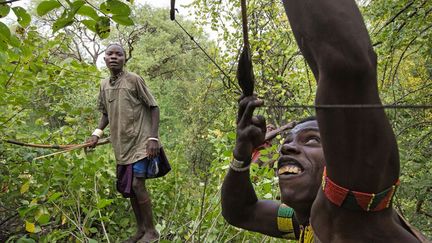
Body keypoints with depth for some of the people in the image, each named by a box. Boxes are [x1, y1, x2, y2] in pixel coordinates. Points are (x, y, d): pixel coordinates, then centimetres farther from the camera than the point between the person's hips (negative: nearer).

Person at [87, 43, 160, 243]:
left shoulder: (134, 80, -9)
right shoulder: (104, 85, 9)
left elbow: (153, 107, -8)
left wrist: (153, 137, -16)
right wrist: (97, 133, 5)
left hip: (140, 142, -6)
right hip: (121, 145, 7)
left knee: (137, 184, -12)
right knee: (127, 187, 11)